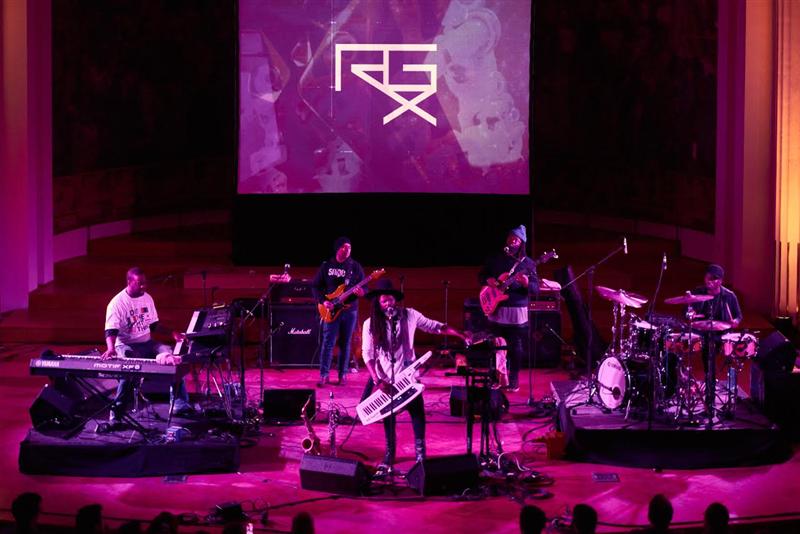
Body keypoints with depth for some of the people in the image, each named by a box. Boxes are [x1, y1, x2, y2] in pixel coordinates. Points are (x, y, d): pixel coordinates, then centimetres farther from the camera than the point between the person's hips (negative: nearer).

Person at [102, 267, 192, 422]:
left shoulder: (147, 298, 5)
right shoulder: (117, 303, -15)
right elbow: (111, 330, -25)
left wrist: (172, 333, 1)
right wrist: (111, 348, -45)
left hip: (147, 343, 6)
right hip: (126, 345, -6)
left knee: (175, 358, -14)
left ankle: (180, 404, -9)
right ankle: (116, 411, -28)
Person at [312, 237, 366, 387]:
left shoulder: (356, 267, 5)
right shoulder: (326, 266, 4)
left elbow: (364, 287, 4)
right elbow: (315, 286, 6)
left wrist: (361, 292, -20)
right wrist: (323, 301, -9)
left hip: (349, 309, 1)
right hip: (331, 310, -1)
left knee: (345, 344, 6)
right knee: (328, 342, -6)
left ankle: (342, 375, 13)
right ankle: (324, 375, -3)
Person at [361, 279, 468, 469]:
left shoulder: (409, 315, -6)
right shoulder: (370, 324, -8)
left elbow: (435, 326, 3)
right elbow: (367, 353, -10)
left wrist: (462, 336, -5)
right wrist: (378, 380, -21)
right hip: (384, 377, 0)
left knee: (417, 411, -5)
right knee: (387, 415, 8)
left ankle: (420, 453, 7)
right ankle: (389, 455, 20)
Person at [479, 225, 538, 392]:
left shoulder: (528, 263, 0)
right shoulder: (494, 259, 8)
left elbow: (536, 287, -4)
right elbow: (480, 276, 14)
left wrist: (526, 283, -26)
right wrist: (488, 280, -8)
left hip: (517, 311, -2)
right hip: (496, 309, 3)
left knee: (516, 347, 0)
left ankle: (513, 380, 10)